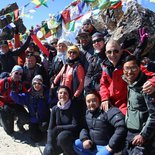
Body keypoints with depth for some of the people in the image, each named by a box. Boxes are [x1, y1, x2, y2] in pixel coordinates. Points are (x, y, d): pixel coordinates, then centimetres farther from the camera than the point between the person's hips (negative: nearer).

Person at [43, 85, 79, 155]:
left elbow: (75, 126, -16)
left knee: (62, 136, -34)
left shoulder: (73, 107, -9)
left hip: (72, 135, -4)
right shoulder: (54, 109, 2)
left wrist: (58, 128, -13)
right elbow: (50, 128, -2)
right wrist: (49, 144, -16)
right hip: (58, 138, 4)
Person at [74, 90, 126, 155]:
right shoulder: (88, 113, 5)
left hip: (107, 147, -8)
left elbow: (121, 127, -32)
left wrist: (112, 145, -28)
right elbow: (84, 127, 15)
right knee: (76, 144, 3)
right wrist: (84, 139, -6)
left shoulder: (108, 110, -21)